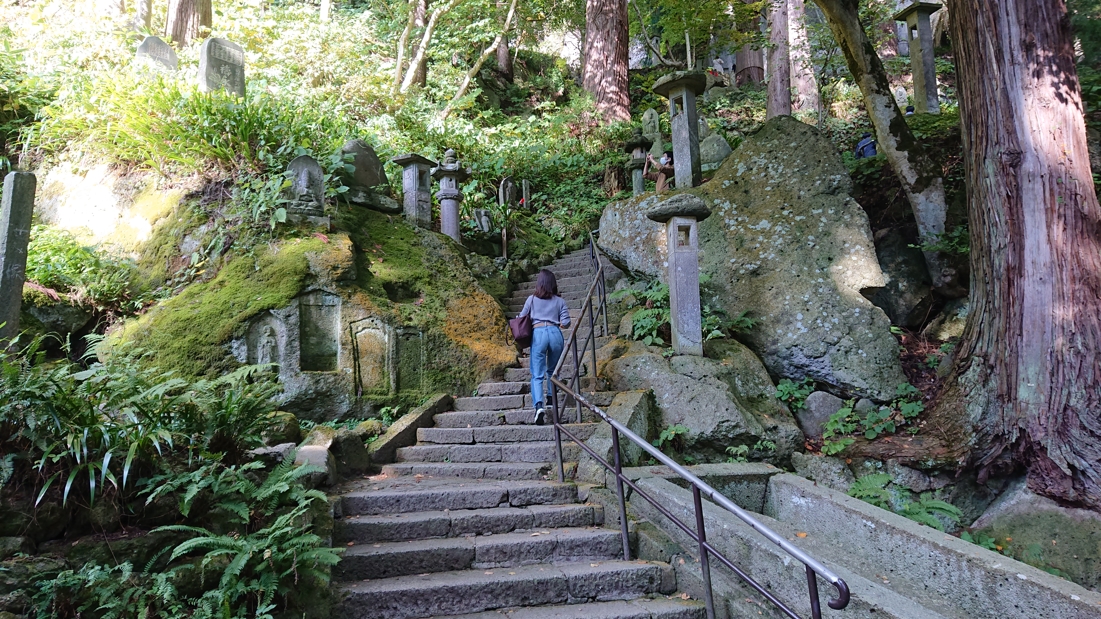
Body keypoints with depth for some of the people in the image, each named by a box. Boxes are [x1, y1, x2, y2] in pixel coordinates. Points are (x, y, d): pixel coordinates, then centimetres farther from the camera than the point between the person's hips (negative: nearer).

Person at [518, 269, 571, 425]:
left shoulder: (532, 299, 14)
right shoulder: (560, 301, 14)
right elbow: (565, 323, 6)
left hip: (538, 333, -1)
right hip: (555, 333, 2)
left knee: (537, 375, -4)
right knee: (553, 370, 24)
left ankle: (539, 405, -24)